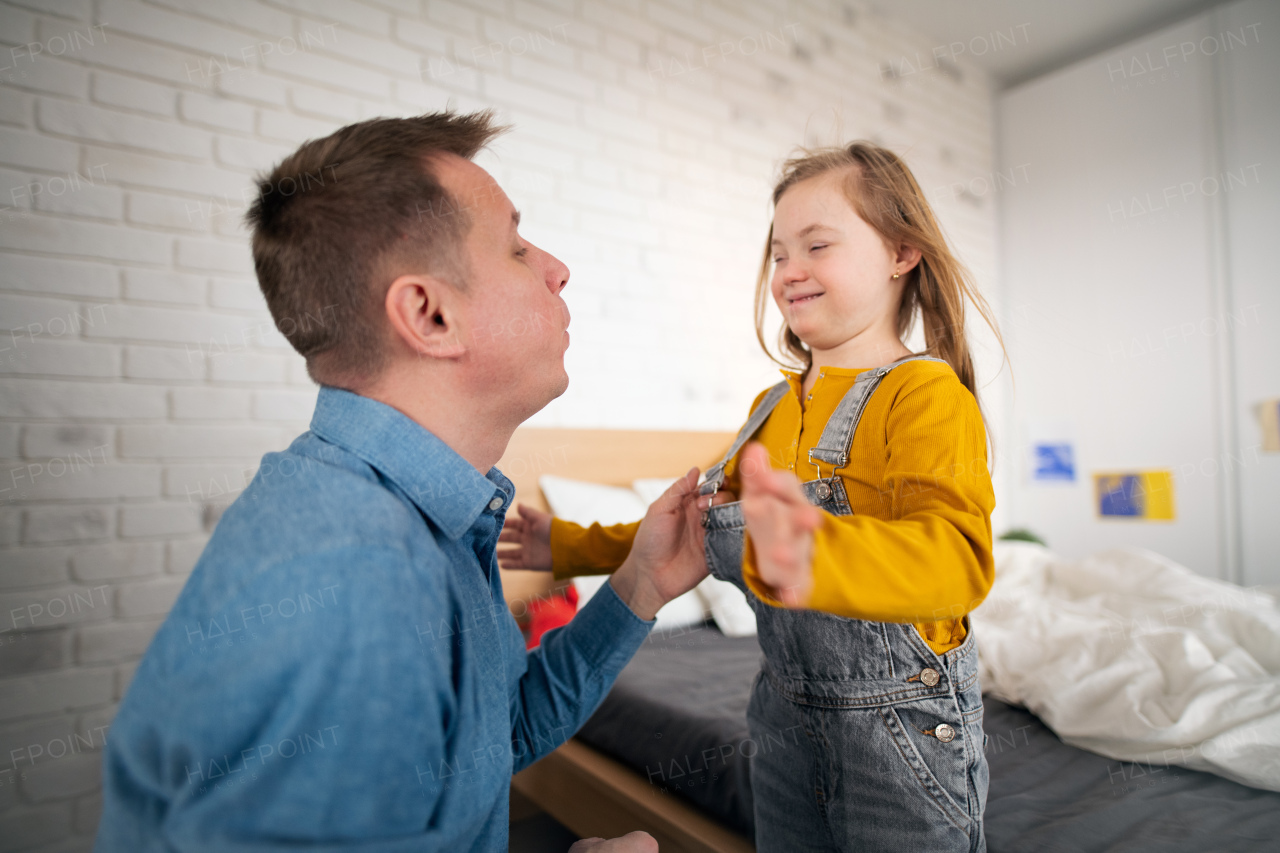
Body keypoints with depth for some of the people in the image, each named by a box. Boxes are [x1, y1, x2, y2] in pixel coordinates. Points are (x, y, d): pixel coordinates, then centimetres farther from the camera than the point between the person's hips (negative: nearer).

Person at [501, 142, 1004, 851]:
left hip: (903, 730, -6)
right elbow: (708, 526, 13)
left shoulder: (926, 393, -17)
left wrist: (813, 555, -53)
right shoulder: (771, 407, 6)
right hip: (786, 713, 6)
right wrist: (570, 547, 13)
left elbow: (958, 558, -32)